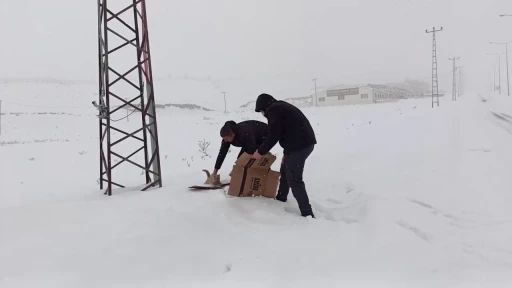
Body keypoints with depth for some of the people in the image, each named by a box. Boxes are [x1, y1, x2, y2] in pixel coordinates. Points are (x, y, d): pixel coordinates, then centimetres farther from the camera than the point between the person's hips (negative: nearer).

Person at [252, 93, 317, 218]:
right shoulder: (282, 107, 22)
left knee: (294, 180, -7)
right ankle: (281, 198, 43)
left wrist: (260, 151, -4)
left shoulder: (273, 110, -9)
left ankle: (307, 213, -8)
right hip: (305, 142, 10)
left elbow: (273, 136, -15)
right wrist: (286, 153, 22)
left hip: (298, 146, -10)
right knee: (285, 171, 26)